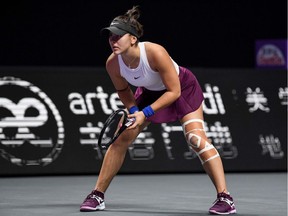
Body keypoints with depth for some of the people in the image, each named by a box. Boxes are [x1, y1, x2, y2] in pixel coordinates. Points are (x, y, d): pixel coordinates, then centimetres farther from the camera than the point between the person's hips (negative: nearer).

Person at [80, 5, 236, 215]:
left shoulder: (155, 53, -40)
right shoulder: (113, 64, -24)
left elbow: (174, 91, -30)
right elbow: (123, 90, 0)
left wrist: (146, 113, -33)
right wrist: (133, 110, -17)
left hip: (183, 88, -5)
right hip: (150, 92, 5)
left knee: (196, 138, -21)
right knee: (120, 139, -2)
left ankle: (225, 198, -15)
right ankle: (97, 195, 10)